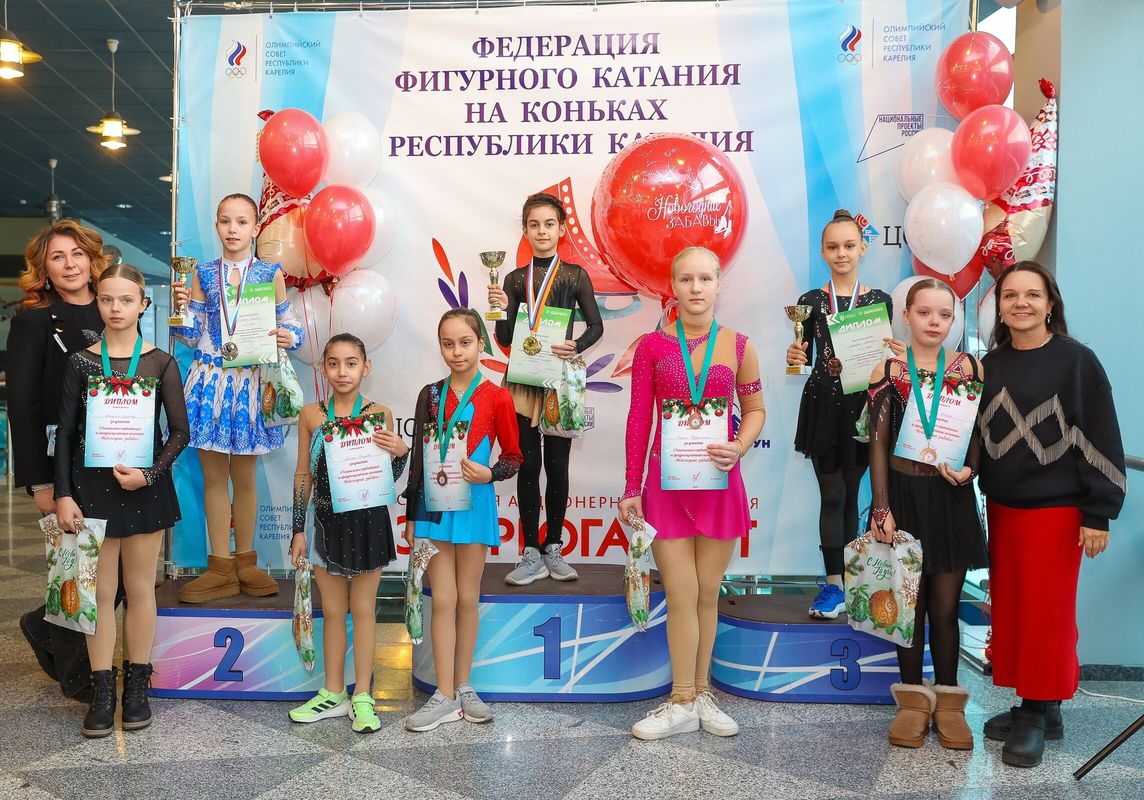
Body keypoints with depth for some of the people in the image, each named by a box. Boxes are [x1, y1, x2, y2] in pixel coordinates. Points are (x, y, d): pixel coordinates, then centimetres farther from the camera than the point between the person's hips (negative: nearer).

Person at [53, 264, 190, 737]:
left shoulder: (160, 363, -1)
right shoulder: (81, 362, 1)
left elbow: (180, 431, -1)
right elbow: (65, 433, 2)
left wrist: (150, 474, -14)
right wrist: (63, 494, -3)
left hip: (145, 488, 0)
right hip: (92, 486, 1)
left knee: (140, 588, 9)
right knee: (100, 591, 7)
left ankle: (137, 686, 22)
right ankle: (102, 691, 18)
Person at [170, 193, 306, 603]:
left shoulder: (270, 273, 1)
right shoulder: (203, 274, 5)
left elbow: (289, 323, 5)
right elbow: (194, 335, 6)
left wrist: (287, 337, -16)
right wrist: (181, 306, -11)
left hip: (249, 382, -1)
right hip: (211, 380, 2)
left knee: (244, 477, 8)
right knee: (213, 476, 6)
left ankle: (245, 562, 23)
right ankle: (220, 569, 17)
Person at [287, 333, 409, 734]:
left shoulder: (379, 414, -4)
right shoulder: (310, 415, 0)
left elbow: (388, 478, 3)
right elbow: (303, 474, 5)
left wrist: (401, 452, -18)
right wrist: (298, 530, 5)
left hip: (368, 521, -2)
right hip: (327, 521, 2)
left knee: (362, 610, 8)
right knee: (332, 611, 13)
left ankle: (362, 697, 20)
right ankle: (333, 694, 28)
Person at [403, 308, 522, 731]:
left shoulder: (496, 398, -4)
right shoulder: (430, 395, 4)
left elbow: (514, 456, 2)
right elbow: (418, 458, 9)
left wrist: (489, 474, -19)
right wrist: (411, 514, 9)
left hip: (474, 505, -2)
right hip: (433, 504, 2)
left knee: (467, 598, 9)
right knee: (443, 600, 3)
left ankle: (463, 686, 23)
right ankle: (445, 696, 10)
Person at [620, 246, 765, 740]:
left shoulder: (737, 346, 2)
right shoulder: (652, 346, 0)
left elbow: (755, 409, 9)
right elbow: (639, 418, 0)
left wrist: (739, 448, -12)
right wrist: (631, 488, -1)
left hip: (718, 481, 1)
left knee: (707, 594, 10)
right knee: (681, 596, 2)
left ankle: (700, 692, 25)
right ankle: (683, 703, 15)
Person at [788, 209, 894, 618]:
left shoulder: (879, 300, 3)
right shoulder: (810, 301, 2)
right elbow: (804, 356, 4)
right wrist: (795, 357, -17)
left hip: (860, 404, 1)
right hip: (822, 404, -1)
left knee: (850, 493, 9)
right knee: (832, 494, -1)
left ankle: (844, 577, 20)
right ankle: (834, 583, 5)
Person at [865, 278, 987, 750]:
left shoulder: (970, 368, 2)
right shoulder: (887, 372, 0)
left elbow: (979, 432, 5)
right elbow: (878, 444, -2)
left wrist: (968, 469, -15)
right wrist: (881, 508, -7)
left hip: (951, 498, 1)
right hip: (903, 494, 0)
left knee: (945, 605, 7)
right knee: (909, 602, 9)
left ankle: (947, 700, 22)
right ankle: (913, 698, 22)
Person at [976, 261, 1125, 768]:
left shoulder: (1076, 361, -7)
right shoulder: (990, 365, 6)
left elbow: (1101, 438, -9)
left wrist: (1098, 514, -11)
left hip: (1056, 510, -5)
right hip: (1001, 507, 5)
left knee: (1046, 612, 2)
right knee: (1010, 608, 10)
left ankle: (1039, 713, 17)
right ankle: (1034, 707, 25)